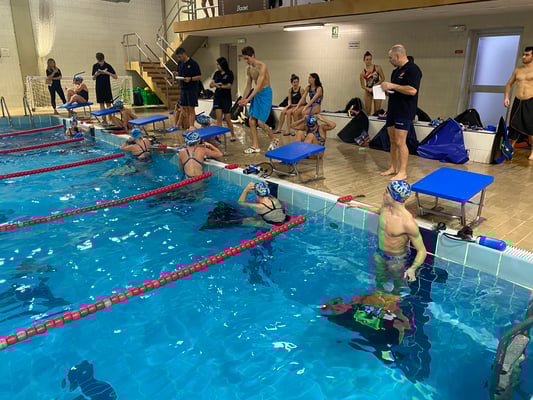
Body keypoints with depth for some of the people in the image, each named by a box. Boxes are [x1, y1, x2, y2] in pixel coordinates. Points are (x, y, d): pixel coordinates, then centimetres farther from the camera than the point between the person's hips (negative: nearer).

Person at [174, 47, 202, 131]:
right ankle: (186, 127, 16)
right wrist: (177, 74, -2)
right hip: (183, 89, 7)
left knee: (191, 109, -3)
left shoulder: (193, 64, -10)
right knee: (184, 108, 8)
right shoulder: (180, 63, 10)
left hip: (192, 89, -7)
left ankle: (191, 126, 0)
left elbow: (199, 77, -10)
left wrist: (190, 78, -24)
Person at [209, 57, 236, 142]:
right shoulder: (216, 73, 8)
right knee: (219, 118, -2)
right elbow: (210, 85, 4)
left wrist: (221, 86, -24)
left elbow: (229, 86, -11)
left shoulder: (229, 73, -5)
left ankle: (233, 135, 19)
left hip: (226, 97, -4)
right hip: (217, 97, 4)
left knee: (227, 119, 1)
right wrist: (214, 84, -17)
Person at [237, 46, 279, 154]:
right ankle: (255, 146, 12)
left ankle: (274, 141, 13)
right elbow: (248, 86, 12)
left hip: (265, 93, -8)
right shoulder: (249, 69, 6)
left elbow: (258, 86, -25)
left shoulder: (262, 66, -19)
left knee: (260, 122, -11)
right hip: (256, 94, 8)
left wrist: (248, 99, -28)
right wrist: (243, 98, 0)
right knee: (252, 120, 3)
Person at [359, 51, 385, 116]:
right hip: (368, 91, 1)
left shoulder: (377, 68, -4)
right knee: (367, 111, 2)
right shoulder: (362, 72, -4)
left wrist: (376, 84, -16)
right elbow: (362, 85, -3)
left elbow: (383, 78, -1)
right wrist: (368, 89, -21)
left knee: (377, 111, -1)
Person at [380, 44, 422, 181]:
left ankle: (402, 172, -4)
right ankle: (393, 168, 22)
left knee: (400, 142, -10)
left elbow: (412, 90, -23)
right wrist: (386, 88, 6)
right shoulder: (396, 71, 17)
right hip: (392, 110, 9)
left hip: (404, 112, -9)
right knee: (393, 141, 12)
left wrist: (392, 86, -18)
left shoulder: (412, 69, -12)